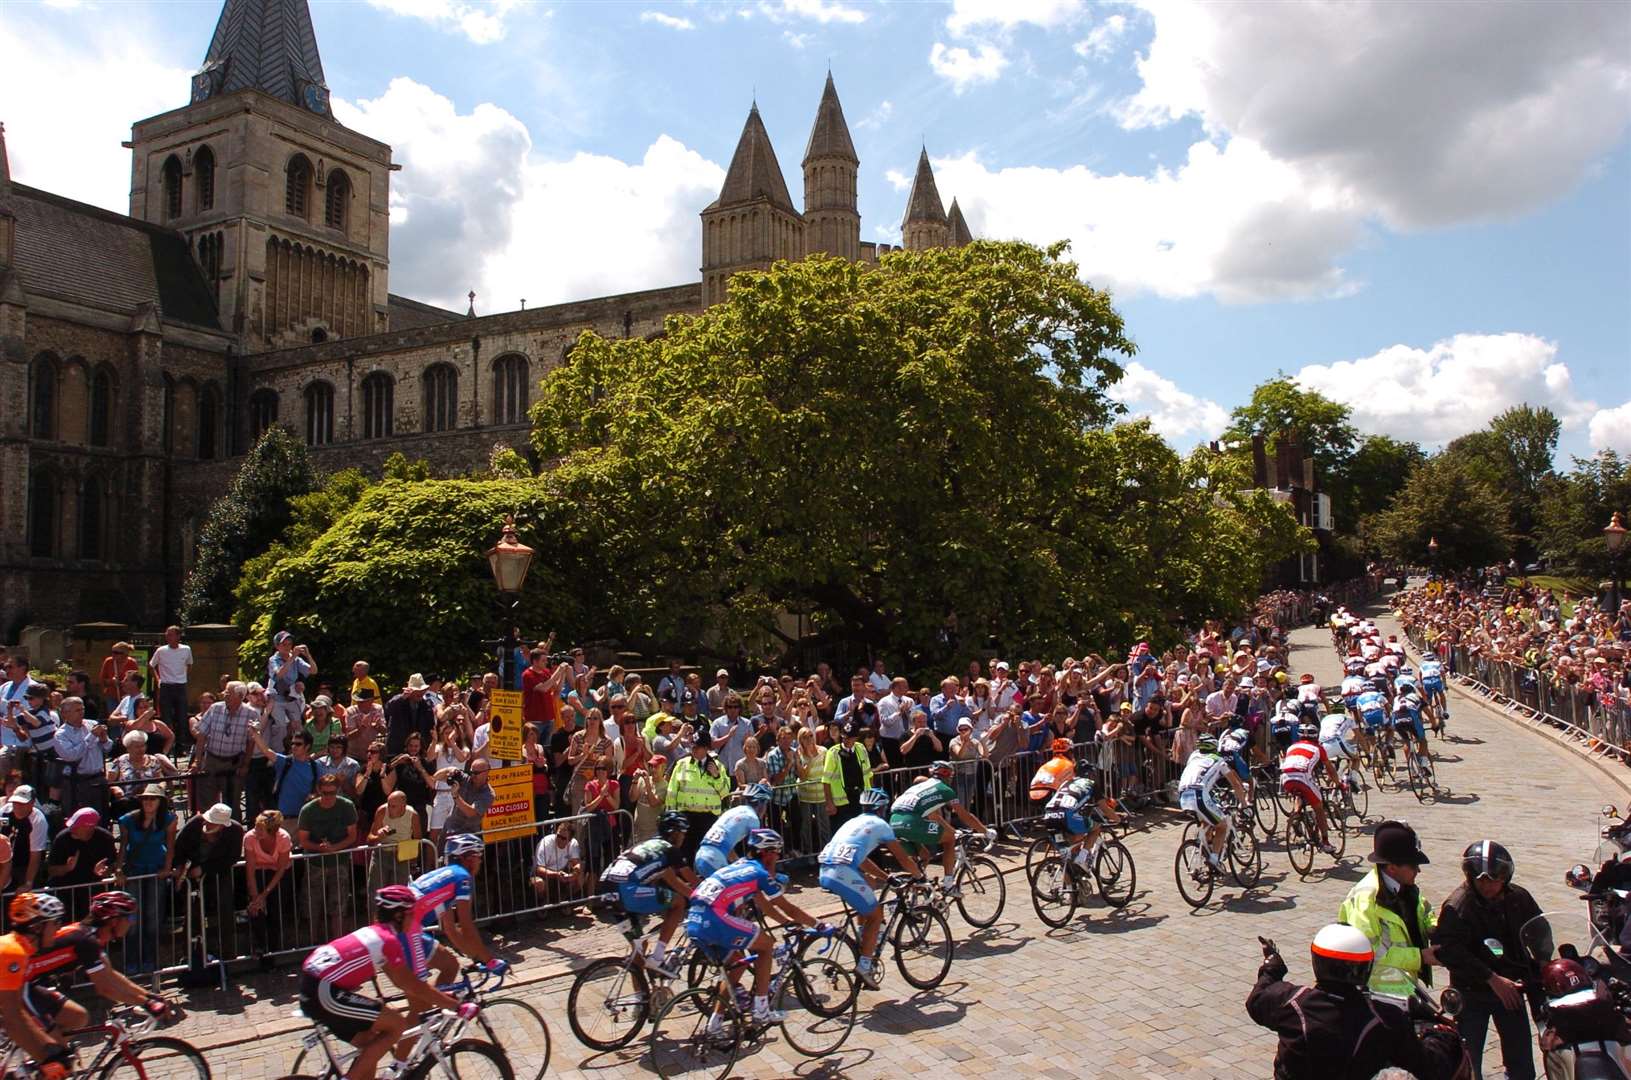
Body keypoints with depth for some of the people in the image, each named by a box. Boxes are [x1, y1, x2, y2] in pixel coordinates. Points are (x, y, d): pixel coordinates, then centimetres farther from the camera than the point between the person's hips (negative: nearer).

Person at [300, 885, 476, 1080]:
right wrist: (457, 1006, 0)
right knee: (397, 1024, -6)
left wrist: (443, 997, 25)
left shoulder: (376, 932, 16)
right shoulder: (389, 940, -11)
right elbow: (413, 986, -6)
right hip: (324, 993, -10)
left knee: (371, 1047, 16)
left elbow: (402, 982, 22)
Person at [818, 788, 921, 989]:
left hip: (825, 873, 7)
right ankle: (864, 966, 1)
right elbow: (903, 858, 11)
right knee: (875, 915, 10)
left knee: (870, 882, 30)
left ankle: (863, 939, 30)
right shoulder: (880, 824, 10)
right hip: (844, 874, -7)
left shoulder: (852, 822, 29)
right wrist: (920, 875, 27)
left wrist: (886, 877, 42)